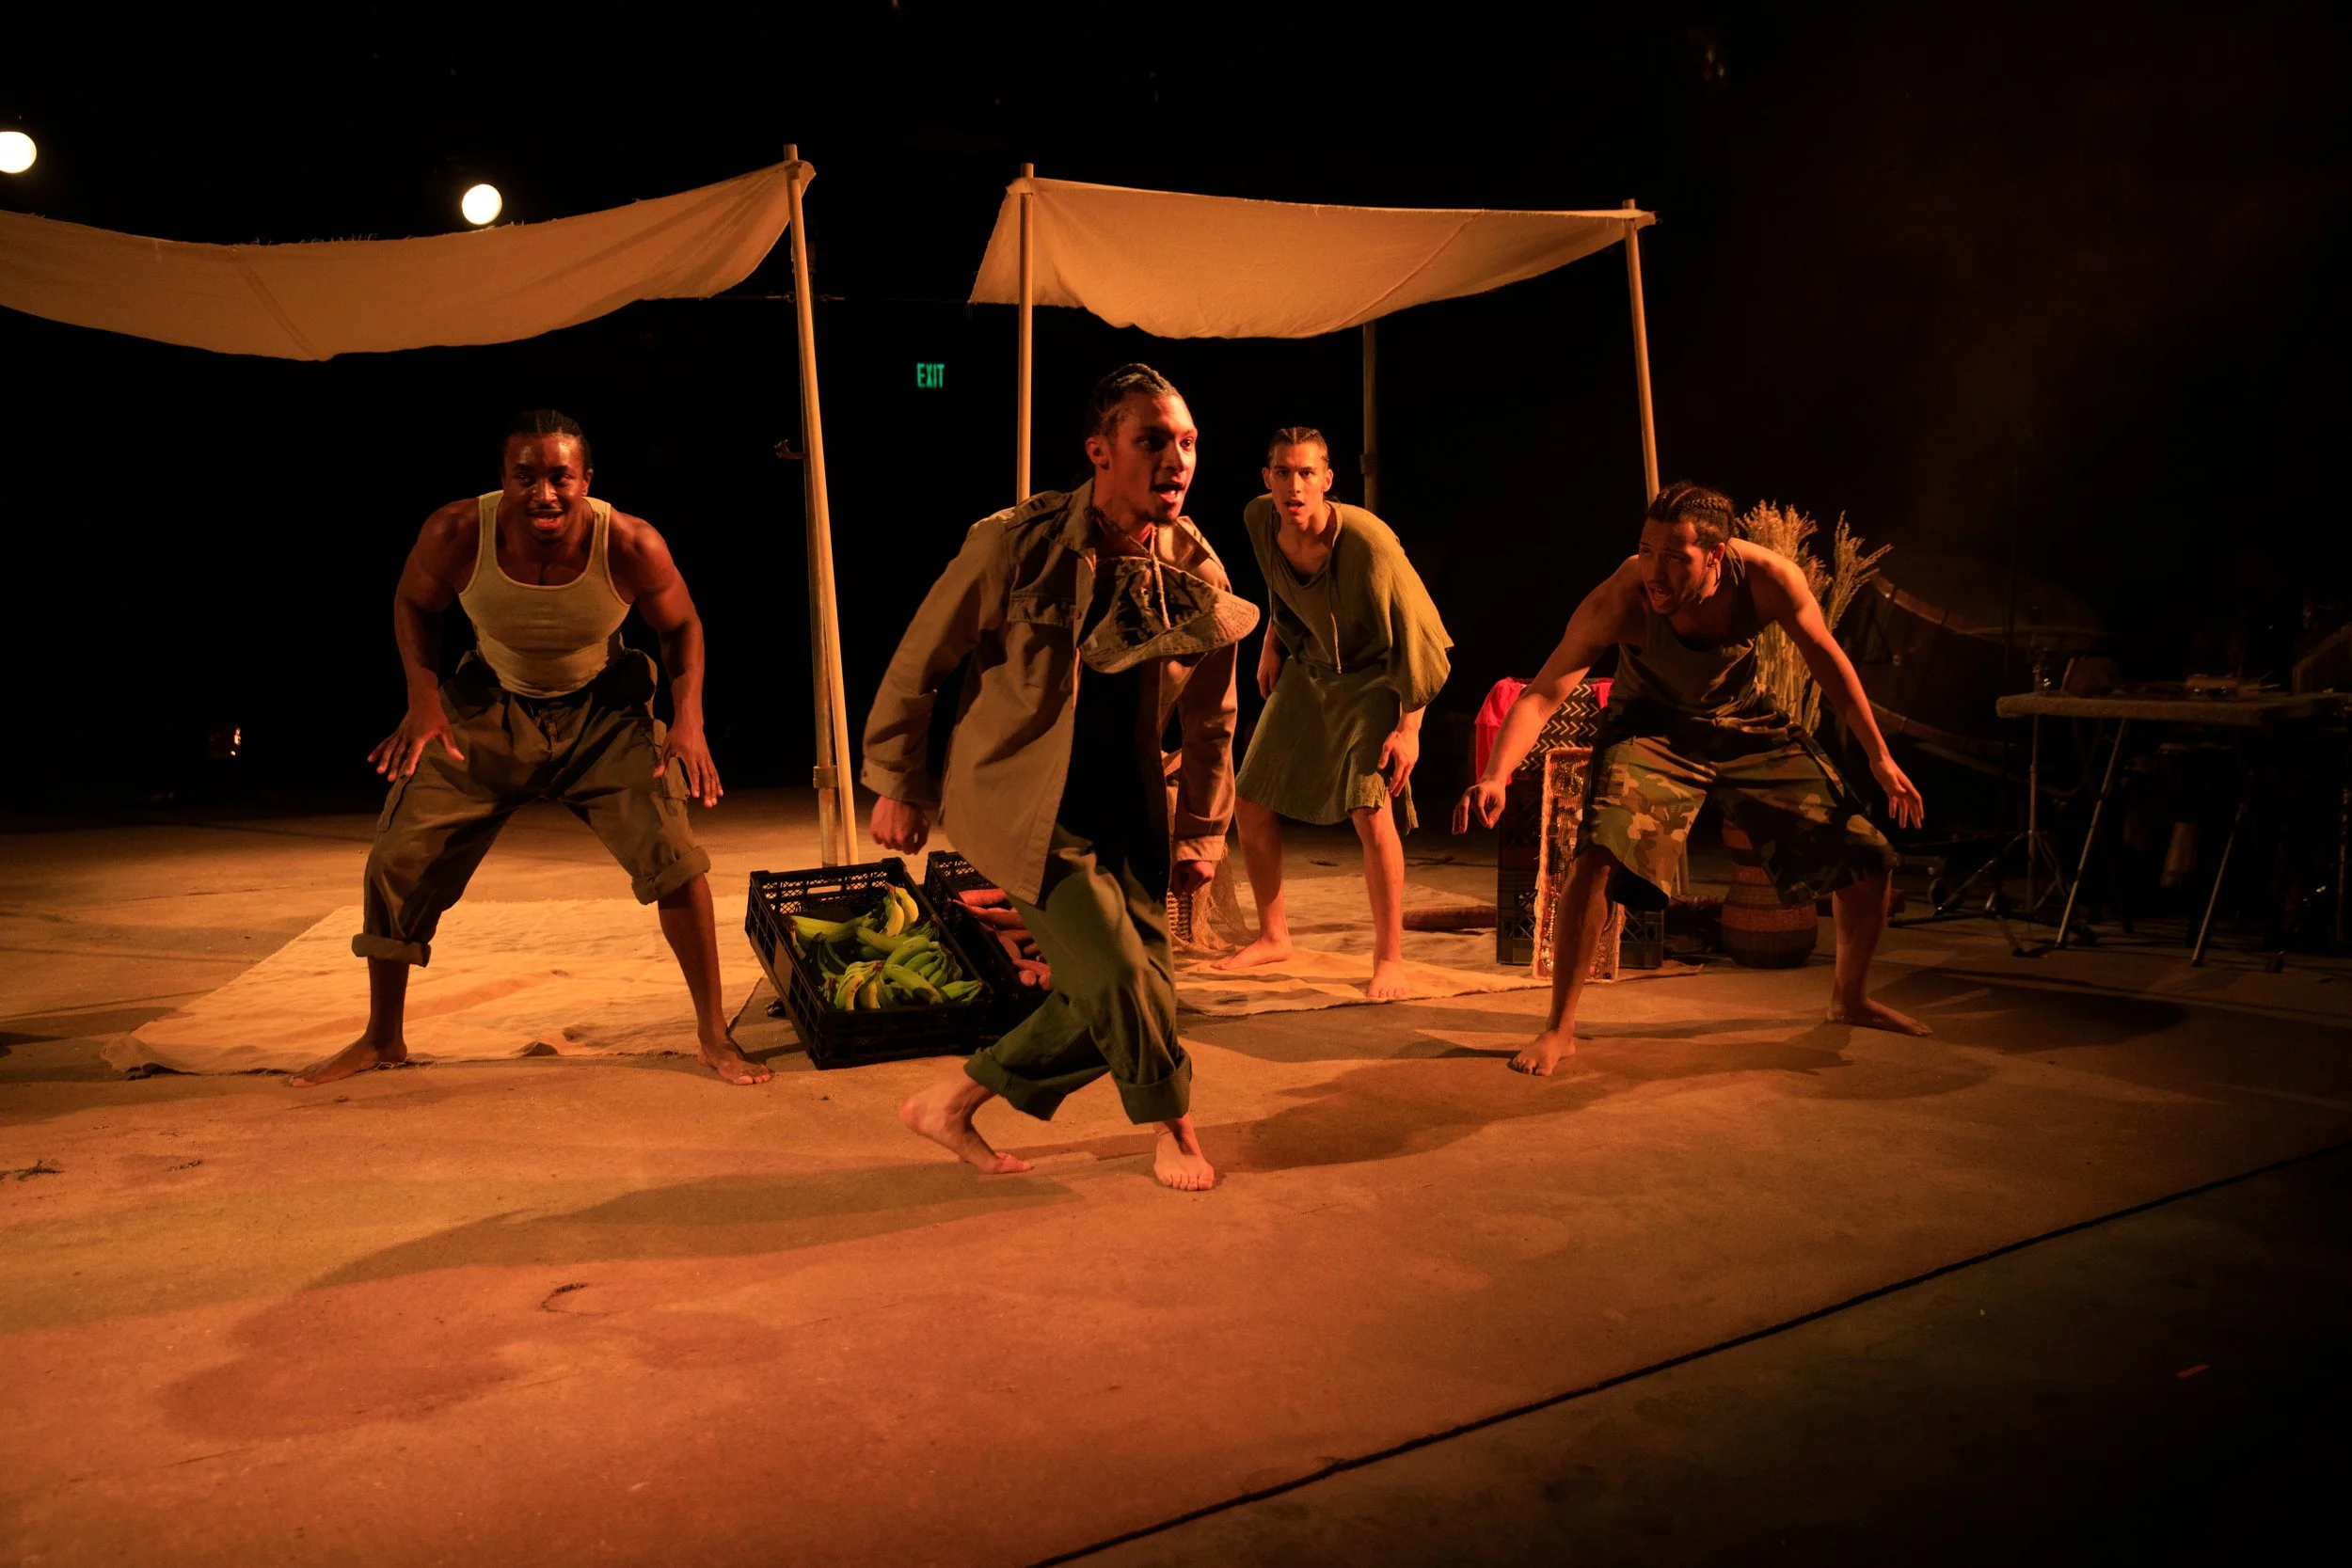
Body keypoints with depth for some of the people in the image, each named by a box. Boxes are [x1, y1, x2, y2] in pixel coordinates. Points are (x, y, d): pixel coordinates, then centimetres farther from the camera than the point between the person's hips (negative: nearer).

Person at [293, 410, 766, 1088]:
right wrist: (423, 697, -13)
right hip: (490, 708, 2)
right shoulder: (457, 534, -23)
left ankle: (714, 1036, -4)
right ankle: (381, 1040, 23)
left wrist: (688, 719, -19)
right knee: (397, 860, -1)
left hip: (603, 711, -2)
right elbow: (412, 604, 0)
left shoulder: (631, 546, -26)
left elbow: (681, 625, -6)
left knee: (672, 852, -20)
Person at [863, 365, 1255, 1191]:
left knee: (1125, 996, 4)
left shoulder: (1196, 571, -3)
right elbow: (918, 664, -7)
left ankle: (950, 1100, 22)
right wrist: (898, 785, -2)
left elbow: (1209, 717, 9)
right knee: (1120, 977, -11)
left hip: (1125, 807, 6)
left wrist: (1202, 831, 12)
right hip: (1019, 803, -6)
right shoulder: (1014, 544, -17)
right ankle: (1173, 1128, 18)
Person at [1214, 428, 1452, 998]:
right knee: (1251, 803, 4)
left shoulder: (1368, 541, -31)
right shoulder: (1258, 519, -13)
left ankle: (1389, 958, -5)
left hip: (1369, 677, -6)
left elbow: (1416, 634, -23)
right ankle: (1273, 937, 23)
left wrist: (1409, 727, -21)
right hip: (1306, 671, 6)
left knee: (1370, 811, -20)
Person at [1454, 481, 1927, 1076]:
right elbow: (1543, 693, -35)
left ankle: (1849, 999, 29)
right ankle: (1560, 1029, -12)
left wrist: (1879, 757, 0)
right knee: (1596, 858, -29)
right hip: (1651, 725, -3)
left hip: (1747, 722, 3)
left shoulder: (1769, 579, -27)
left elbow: (1827, 659, -8)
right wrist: (1495, 776, -53)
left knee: (1866, 858, 1)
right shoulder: (1621, 600, -34)